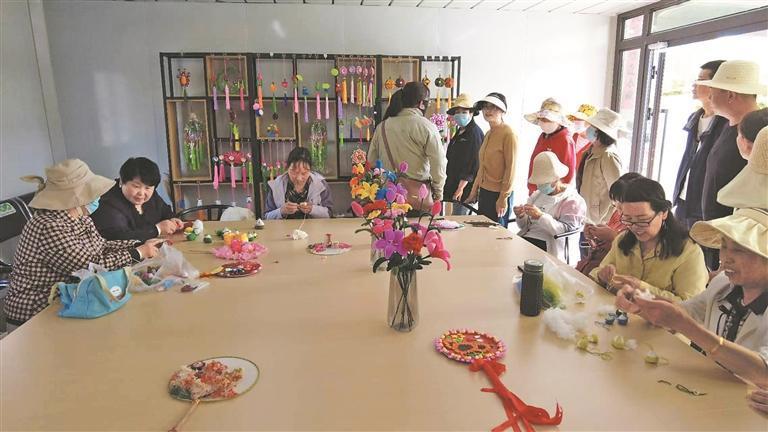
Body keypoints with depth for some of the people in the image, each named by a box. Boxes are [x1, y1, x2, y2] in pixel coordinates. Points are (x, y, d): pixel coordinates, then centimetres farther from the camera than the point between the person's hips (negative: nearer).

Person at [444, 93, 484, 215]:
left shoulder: (475, 133, -12)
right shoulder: (460, 132, 17)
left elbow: (473, 164, -18)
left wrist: (461, 188, -20)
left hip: (465, 188, -9)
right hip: (455, 187, 9)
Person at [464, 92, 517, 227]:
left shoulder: (508, 134, -12)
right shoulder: (488, 134, 12)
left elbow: (510, 168, -15)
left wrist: (503, 198, -16)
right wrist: (474, 191, 16)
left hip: (498, 194, -8)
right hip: (484, 192, 8)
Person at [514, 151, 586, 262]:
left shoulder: (573, 200, 2)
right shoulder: (537, 195, 20)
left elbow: (566, 230, -11)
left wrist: (540, 216, -21)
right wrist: (521, 217, -2)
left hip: (547, 246, -6)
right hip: (525, 238, 6)